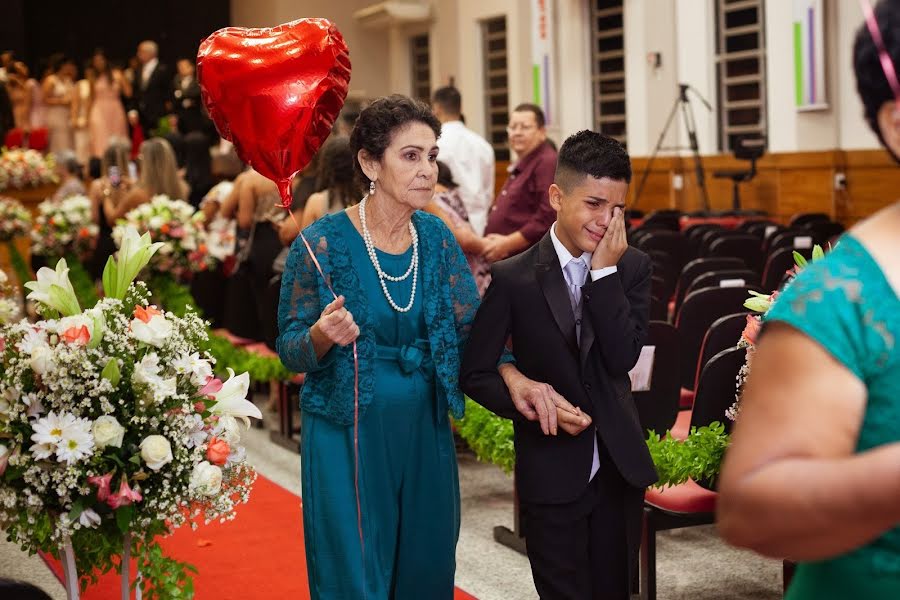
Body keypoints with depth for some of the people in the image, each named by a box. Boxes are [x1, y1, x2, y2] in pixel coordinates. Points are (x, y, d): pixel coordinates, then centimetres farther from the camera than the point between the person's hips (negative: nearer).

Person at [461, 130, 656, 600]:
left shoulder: (632, 267, 0)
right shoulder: (512, 278, -8)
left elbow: (623, 357, -12)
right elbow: (474, 373, -5)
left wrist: (604, 271, -16)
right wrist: (532, 404, -18)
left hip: (619, 467, 3)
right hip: (551, 474, -3)